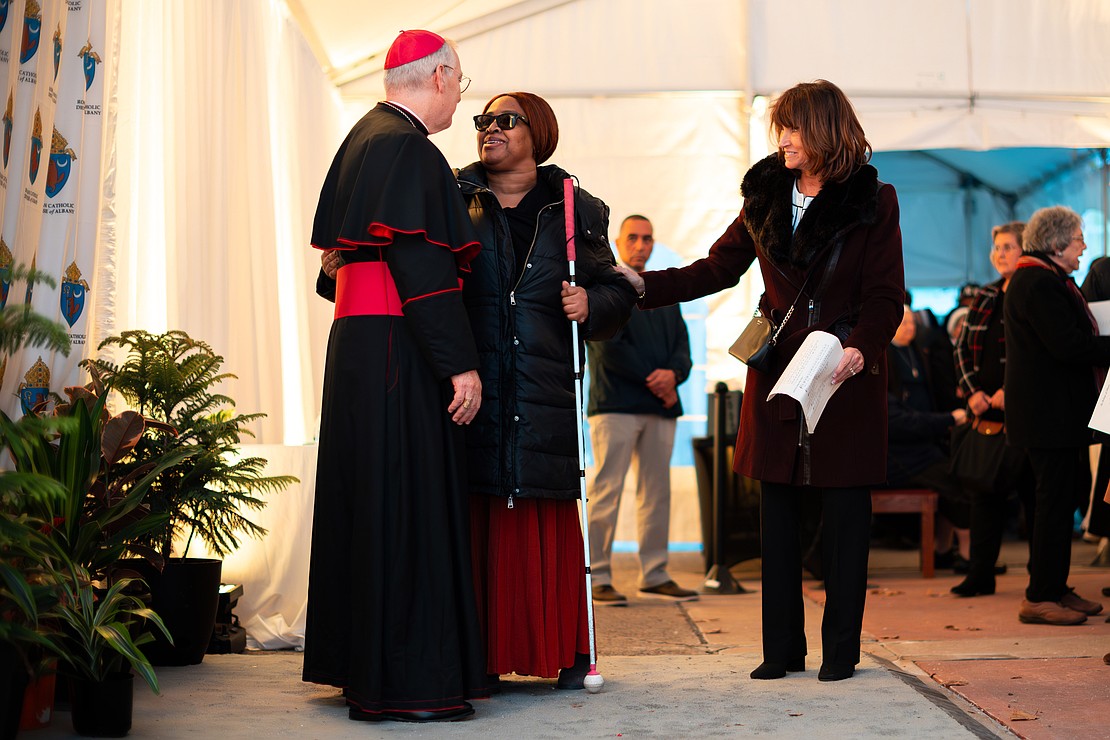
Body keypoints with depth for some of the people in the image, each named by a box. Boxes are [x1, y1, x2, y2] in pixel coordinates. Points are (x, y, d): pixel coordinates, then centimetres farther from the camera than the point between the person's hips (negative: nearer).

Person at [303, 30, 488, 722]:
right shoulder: (407, 148, -12)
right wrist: (461, 362, -20)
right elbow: (420, 262, -21)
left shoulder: (365, 137, 18)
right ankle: (403, 682, -4)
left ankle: (360, 664, 22)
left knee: (367, 502, 14)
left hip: (356, 340, 10)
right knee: (406, 504, -7)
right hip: (399, 349, -10)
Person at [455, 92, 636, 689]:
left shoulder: (575, 210, 11)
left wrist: (591, 303, -8)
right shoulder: (453, 200, 11)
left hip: (547, 389, 0)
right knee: (478, 520, -2)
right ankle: (483, 652, 6)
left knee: (550, 524, 1)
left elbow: (616, 291, 12)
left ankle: (566, 650, 11)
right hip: (472, 386, 0)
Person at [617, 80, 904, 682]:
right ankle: (782, 648, 14)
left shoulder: (873, 202, -1)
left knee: (844, 513, 0)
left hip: (847, 376, -4)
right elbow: (718, 269, 13)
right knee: (777, 513, 5)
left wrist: (860, 349, -23)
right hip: (777, 372, 4)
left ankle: (840, 649, 11)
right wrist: (643, 285, 2)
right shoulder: (765, 196, 10)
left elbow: (886, 296, -5)